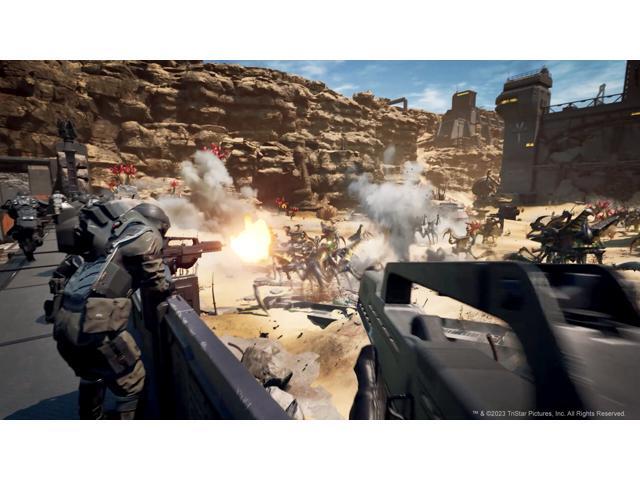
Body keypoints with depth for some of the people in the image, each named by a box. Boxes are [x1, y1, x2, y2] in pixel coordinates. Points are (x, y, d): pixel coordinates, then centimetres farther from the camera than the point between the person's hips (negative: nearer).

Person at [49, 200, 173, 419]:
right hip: (95, 325, -8)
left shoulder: (113, 229, 17)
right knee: (131, 384, 14)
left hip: (62, 321, 8)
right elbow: (155, 290, 0)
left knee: (92, 376, 32)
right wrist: (169, 284, 20)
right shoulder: (146, 236, -3)